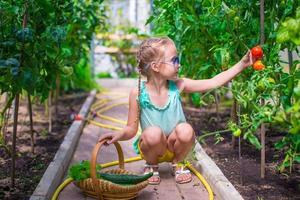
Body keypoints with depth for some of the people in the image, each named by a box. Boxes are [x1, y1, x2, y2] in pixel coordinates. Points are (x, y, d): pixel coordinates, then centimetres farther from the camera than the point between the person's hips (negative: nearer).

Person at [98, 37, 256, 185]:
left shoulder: (178, 86, -12)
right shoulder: (138, 93, -17)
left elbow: (214, 82, -13)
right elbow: (131, 129, -11)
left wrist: (241, 65, -17)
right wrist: (119, 135, -33)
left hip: (174, 146, 2)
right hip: (153, 147, -2)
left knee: (185, 130, -29)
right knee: (153, 132, -34)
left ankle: (177, 163, 3)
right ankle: (151, 165, 0)